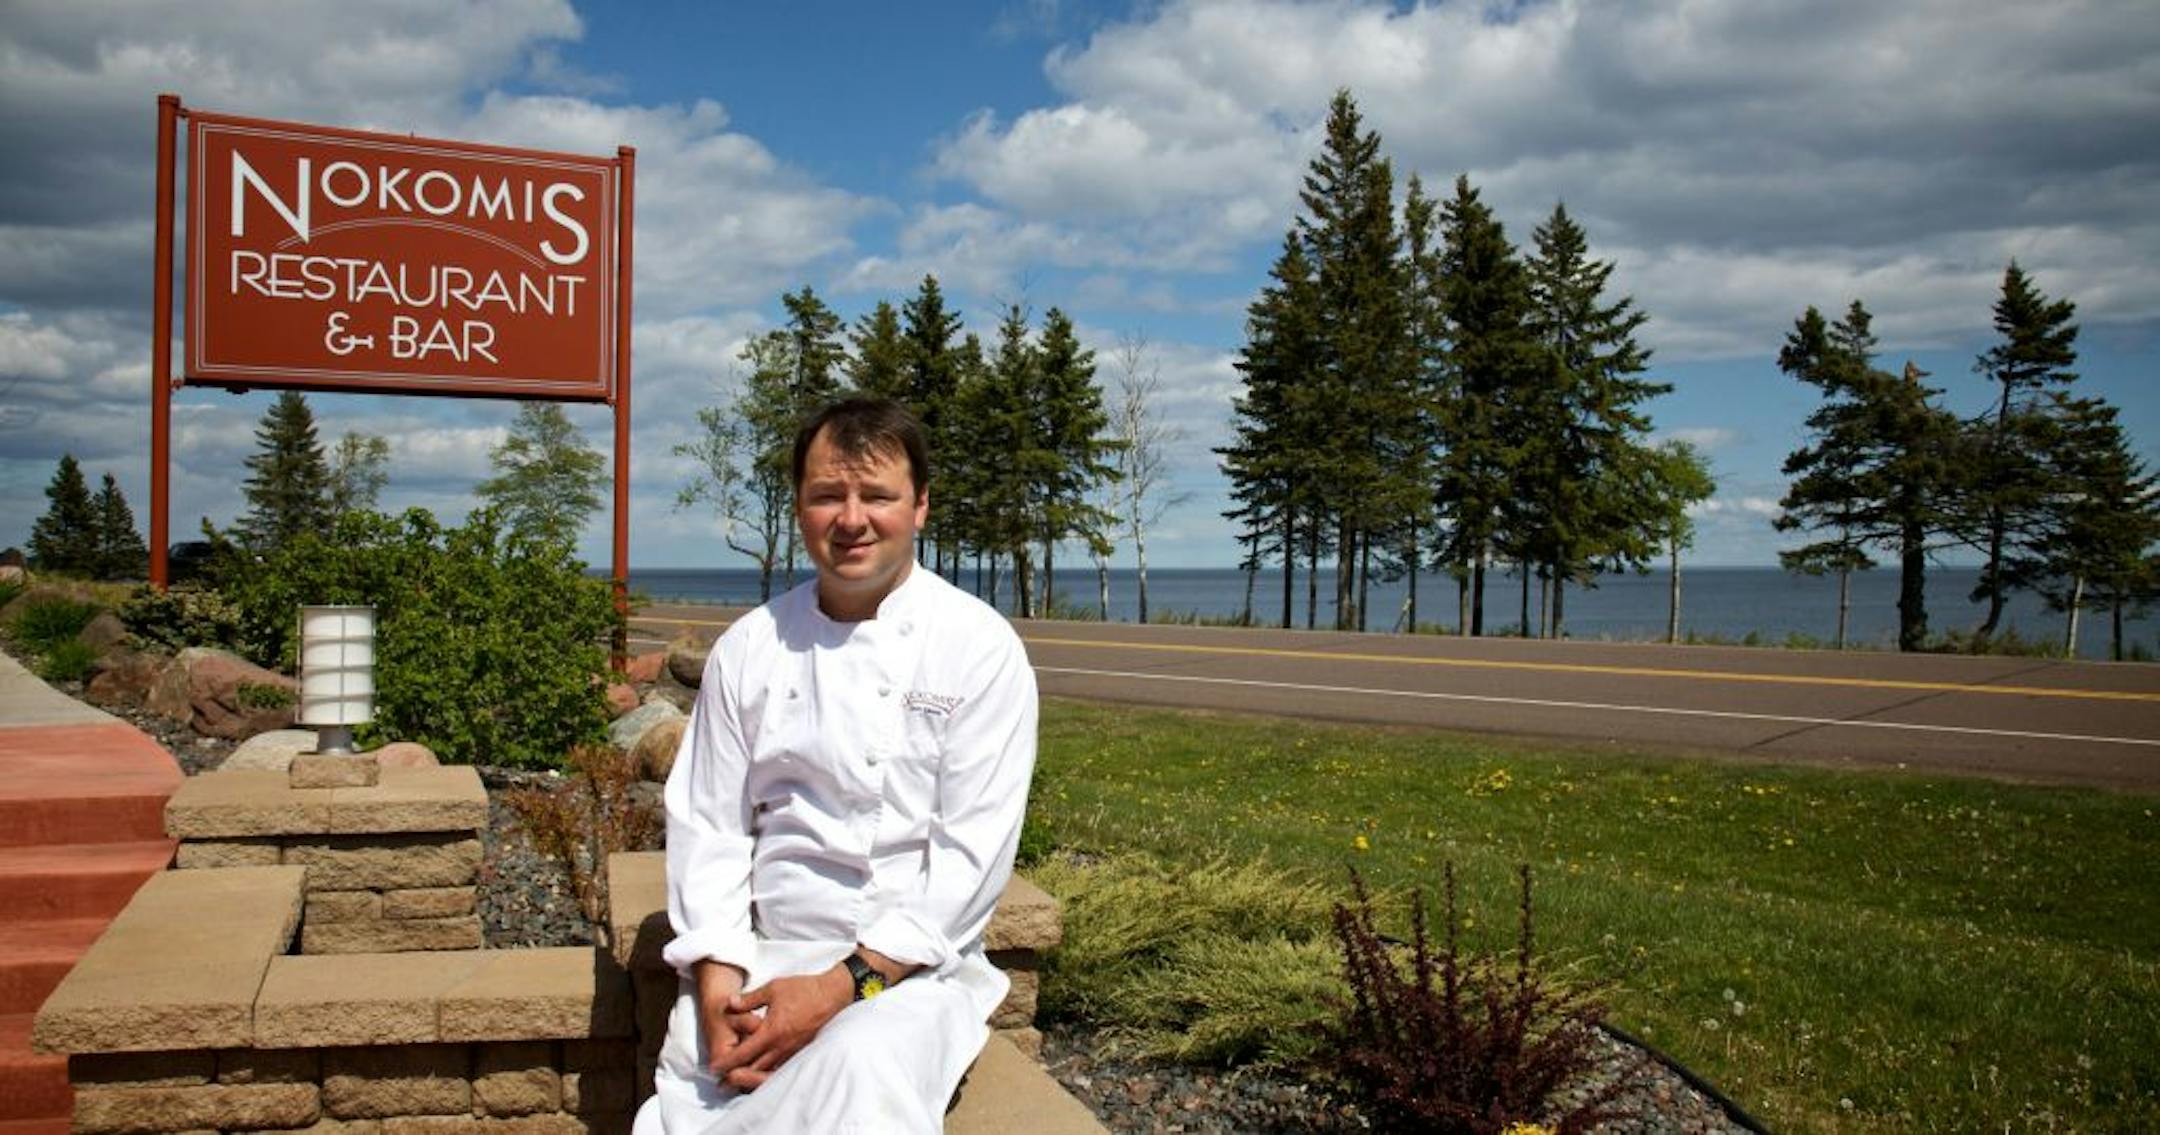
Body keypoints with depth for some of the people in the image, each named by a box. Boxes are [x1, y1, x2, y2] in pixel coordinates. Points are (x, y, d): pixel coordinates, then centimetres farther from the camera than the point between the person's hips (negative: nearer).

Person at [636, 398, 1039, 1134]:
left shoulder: (981, 650, -4)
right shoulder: (750, 647, 8)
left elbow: (973, 853, -9)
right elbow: (708, 825, 5)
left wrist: (845, 985, -16)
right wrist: (719, 989, -9)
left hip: (911, 965, -3)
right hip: (759, 961, 3)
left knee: (862, 1071, -34)